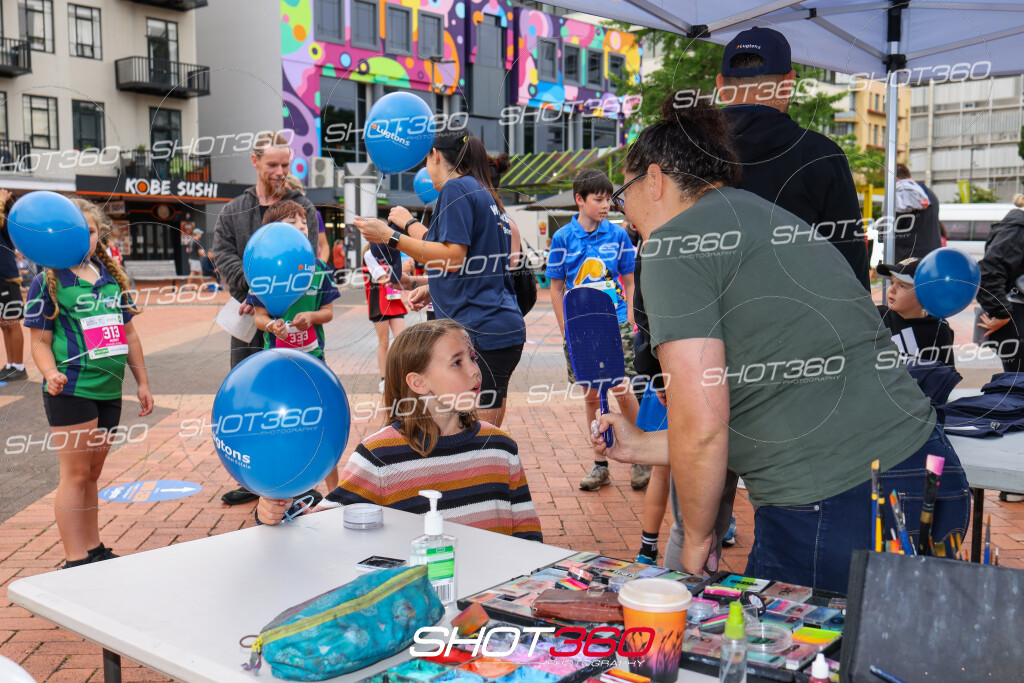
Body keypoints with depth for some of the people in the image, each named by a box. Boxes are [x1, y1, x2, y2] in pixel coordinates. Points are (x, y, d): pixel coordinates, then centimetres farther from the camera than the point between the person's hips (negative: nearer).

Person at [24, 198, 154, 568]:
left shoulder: (111, 277, 13)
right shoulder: (47, 282, -3)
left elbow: (129, 333, 18)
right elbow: (40, 341, -5)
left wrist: (143, 382, 17)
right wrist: (51, 373, -24)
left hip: (109, 389, 6)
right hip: (71, 389, -5)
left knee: (92, 473, 15)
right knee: (75, 473, -2)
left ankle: (94, 550, 25)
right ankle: (75, 561, 5)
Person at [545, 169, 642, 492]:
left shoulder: (618, 235, 2)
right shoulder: (563, 238, 1)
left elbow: (629, 283, 9)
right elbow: (556, 289, 5)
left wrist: (630, 322, 1)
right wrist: (565, 330, 1)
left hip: (616, 324, -1)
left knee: (623, 391, -4)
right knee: (590, 395, 8)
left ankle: (639, 459, 13)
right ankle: (600, 463, 19)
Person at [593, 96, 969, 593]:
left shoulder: (673, 243, -8)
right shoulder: (772, 222, 20)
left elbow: (702, 425, -17)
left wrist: (696, 541, 1)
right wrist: (642, 447, 29)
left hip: (834, 516, -9)